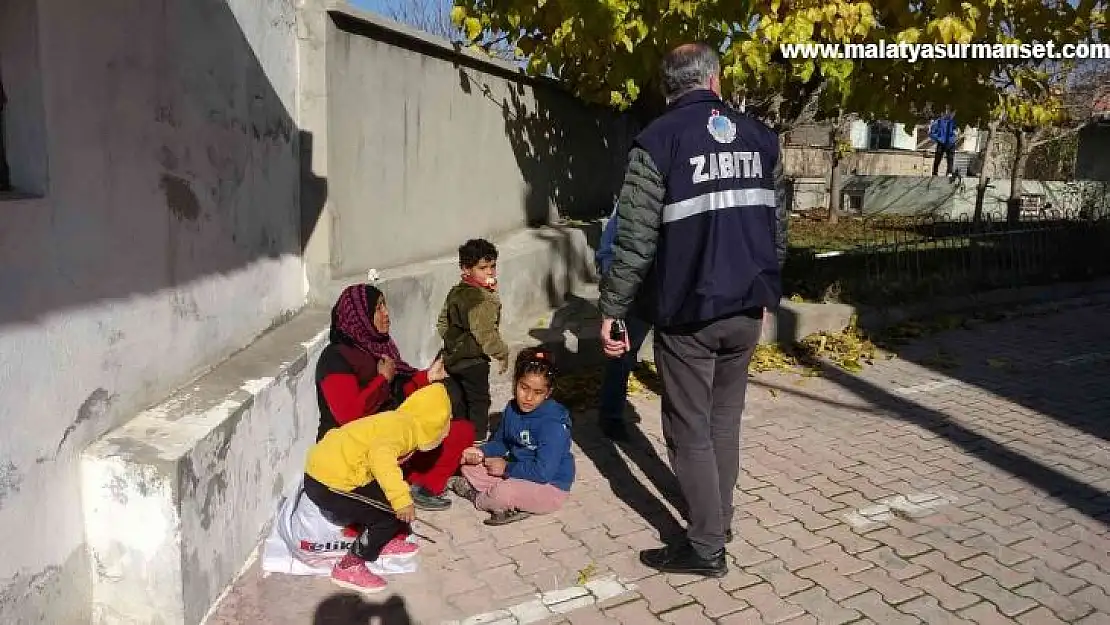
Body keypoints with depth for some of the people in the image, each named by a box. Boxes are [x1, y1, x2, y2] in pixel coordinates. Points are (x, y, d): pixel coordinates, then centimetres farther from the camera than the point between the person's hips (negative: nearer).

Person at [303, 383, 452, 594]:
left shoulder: (399, 420, 13)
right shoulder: (403, 426, -15)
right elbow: (381, 456, -36)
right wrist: (402, 499, -38)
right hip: (328, 486, -10)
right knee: (397, 513, -4)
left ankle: (383, 541, 28)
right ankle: (349, 566, 3)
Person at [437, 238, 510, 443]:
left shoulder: (455, 291, 8)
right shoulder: (481, 298, -23)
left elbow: (442, 323, 16)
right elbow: (484, 333, -27)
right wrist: (502, 353, -13)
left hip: (453, 358, 9)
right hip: (473, 360, -9)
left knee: (461, 402, 20)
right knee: (479, 402, 3)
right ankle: (477, 439, 9)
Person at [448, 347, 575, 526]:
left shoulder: (553, 423, -26)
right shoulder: (513, 408, -2)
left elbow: (544, 472, -30)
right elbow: (500, 442, 14)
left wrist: (507, 468, -18)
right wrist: (481, 453, -7)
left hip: (549, 486, -9)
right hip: (518, 472, 9)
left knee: (504, 493, -34)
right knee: (469, 466, 4)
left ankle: (475, 495, 0)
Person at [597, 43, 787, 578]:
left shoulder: (658, 140, -9)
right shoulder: (760, 137, 8)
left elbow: (635, 239, -14)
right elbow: (778, 228, 13)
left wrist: (612, 309, -7)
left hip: (687, 312, -5)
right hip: (746, 309, 6)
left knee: (690, 431, 6)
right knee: (725, 419, 20)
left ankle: (706, 547, 14)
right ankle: (719, 519, 33)